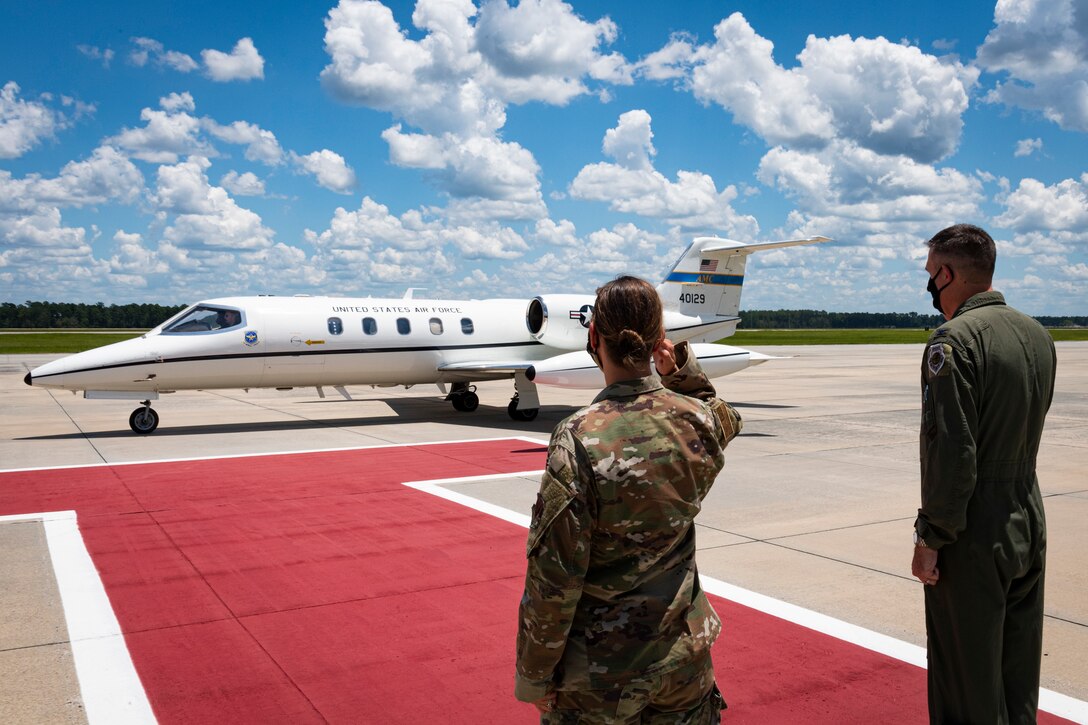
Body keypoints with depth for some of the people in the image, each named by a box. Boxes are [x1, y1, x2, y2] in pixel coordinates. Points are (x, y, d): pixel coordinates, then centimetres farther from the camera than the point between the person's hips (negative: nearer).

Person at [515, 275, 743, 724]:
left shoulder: (579, 439, -23)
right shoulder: (699, 420, -9)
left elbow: (554, 576, -19)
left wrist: (534, 675, -6)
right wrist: (685, 371, 2)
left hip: (600, 674, -4)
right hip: (684, 653, 4)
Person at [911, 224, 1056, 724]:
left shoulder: (955, 339, -18)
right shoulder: (1037, 335, 7)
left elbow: (952, 449, -21)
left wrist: (931, 536, -16)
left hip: (974, 535, -8)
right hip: (1029, 528, 8)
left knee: (968, 671, 4)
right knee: (1018, 670, 19)